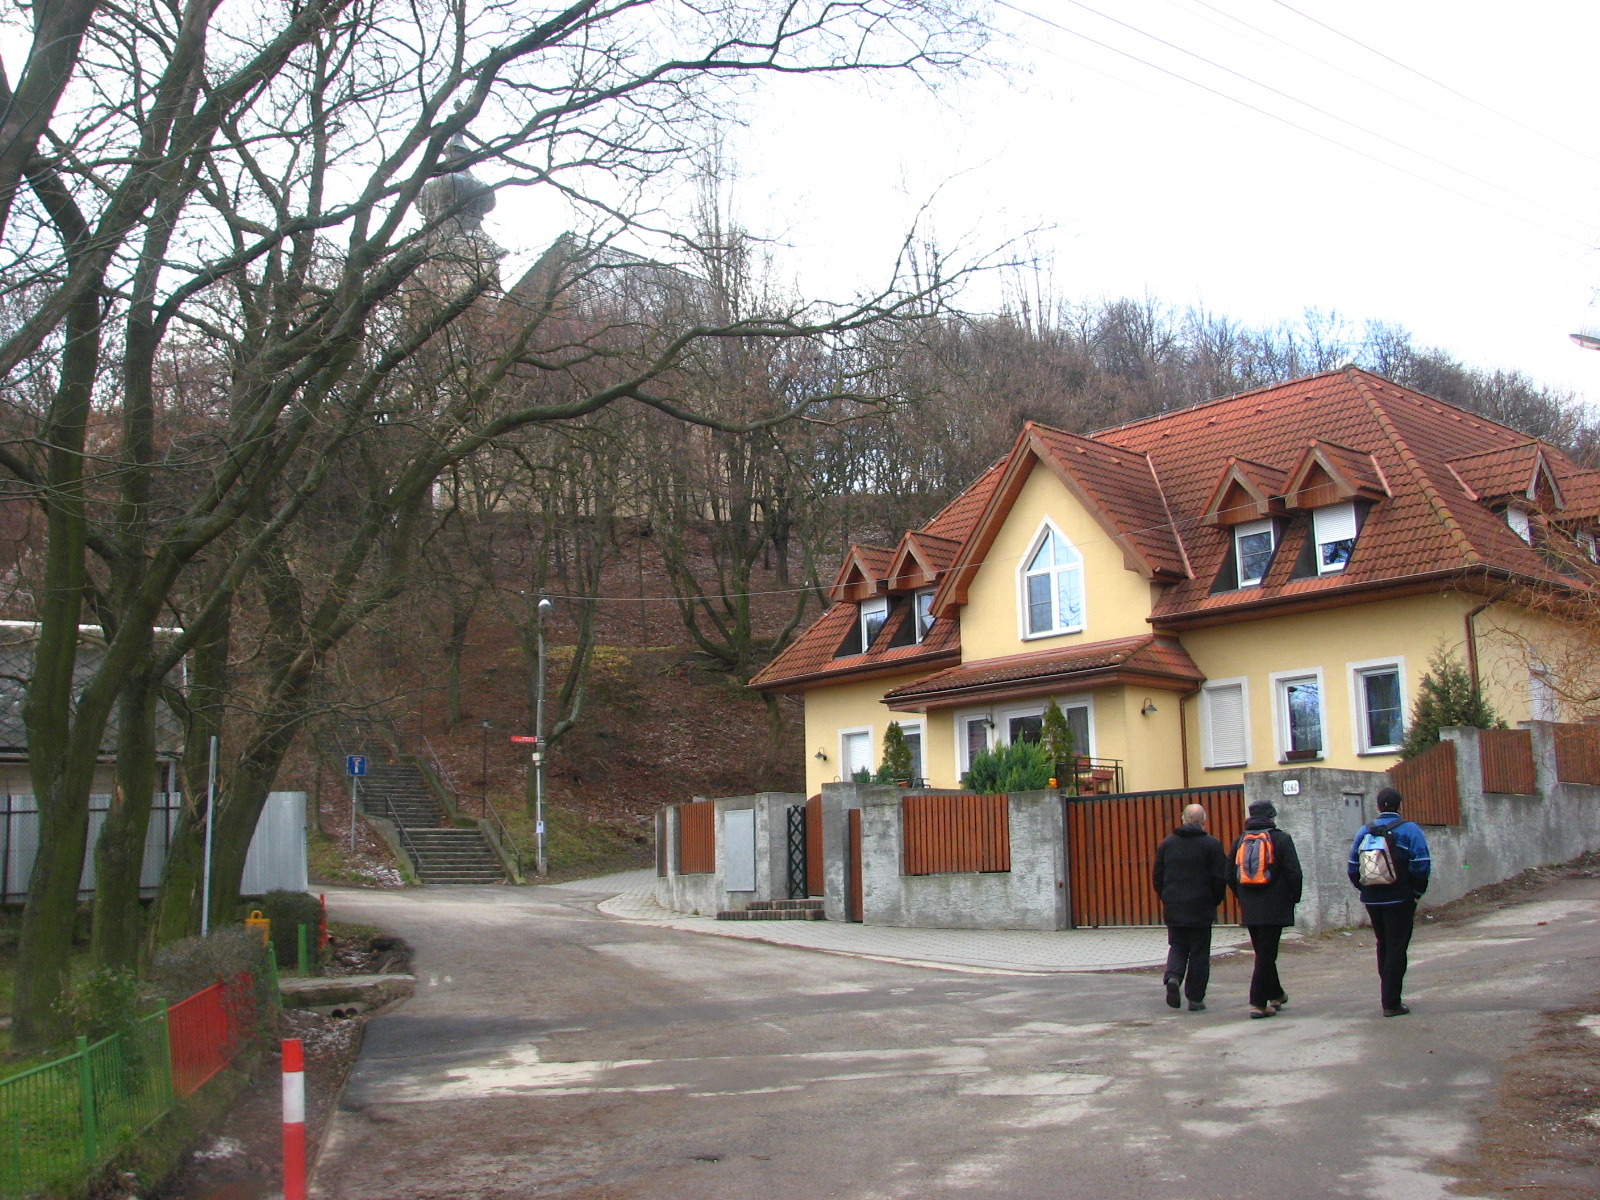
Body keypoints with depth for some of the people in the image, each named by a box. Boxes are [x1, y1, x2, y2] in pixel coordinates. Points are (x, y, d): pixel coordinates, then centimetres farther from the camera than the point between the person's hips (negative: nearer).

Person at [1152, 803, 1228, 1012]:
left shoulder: (1167, 843, 5)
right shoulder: (1211, 844, -5)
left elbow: (1157, 876, 7)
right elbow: (1220, 878, -7)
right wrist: (1214, 901, 8)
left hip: (1173, 908, 3)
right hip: (1201, 908, -3)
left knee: (1177, 946, 16)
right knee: (1199, 953, 6)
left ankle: (1173, 976, -11)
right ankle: (1195, 998, 7)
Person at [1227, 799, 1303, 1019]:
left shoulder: (1240, 841, 9)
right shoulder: (1281, 839, -6)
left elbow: (1229, 875, 9)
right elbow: (1294, 873, -11)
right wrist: (1294, 898, 3)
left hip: (1249, 910, 5)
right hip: (1274, 908, -5)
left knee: (1263, 953, 19)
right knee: (1267, 954, -2)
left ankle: (1276, 994, 30)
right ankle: (1258, 1003, -5)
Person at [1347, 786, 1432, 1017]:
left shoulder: (1365, 831, 5)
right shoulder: (1409, 829, -8)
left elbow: (1352, 868, 6)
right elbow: (1421, 866, -15)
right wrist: (1416, 893, -4)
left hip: (1372, 900, 5)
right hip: (1400, 900, -4)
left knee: (1383, 946, 18)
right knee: (1396, 949, -1)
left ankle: (1388, 996, 25)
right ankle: (1391, 1003, -3)